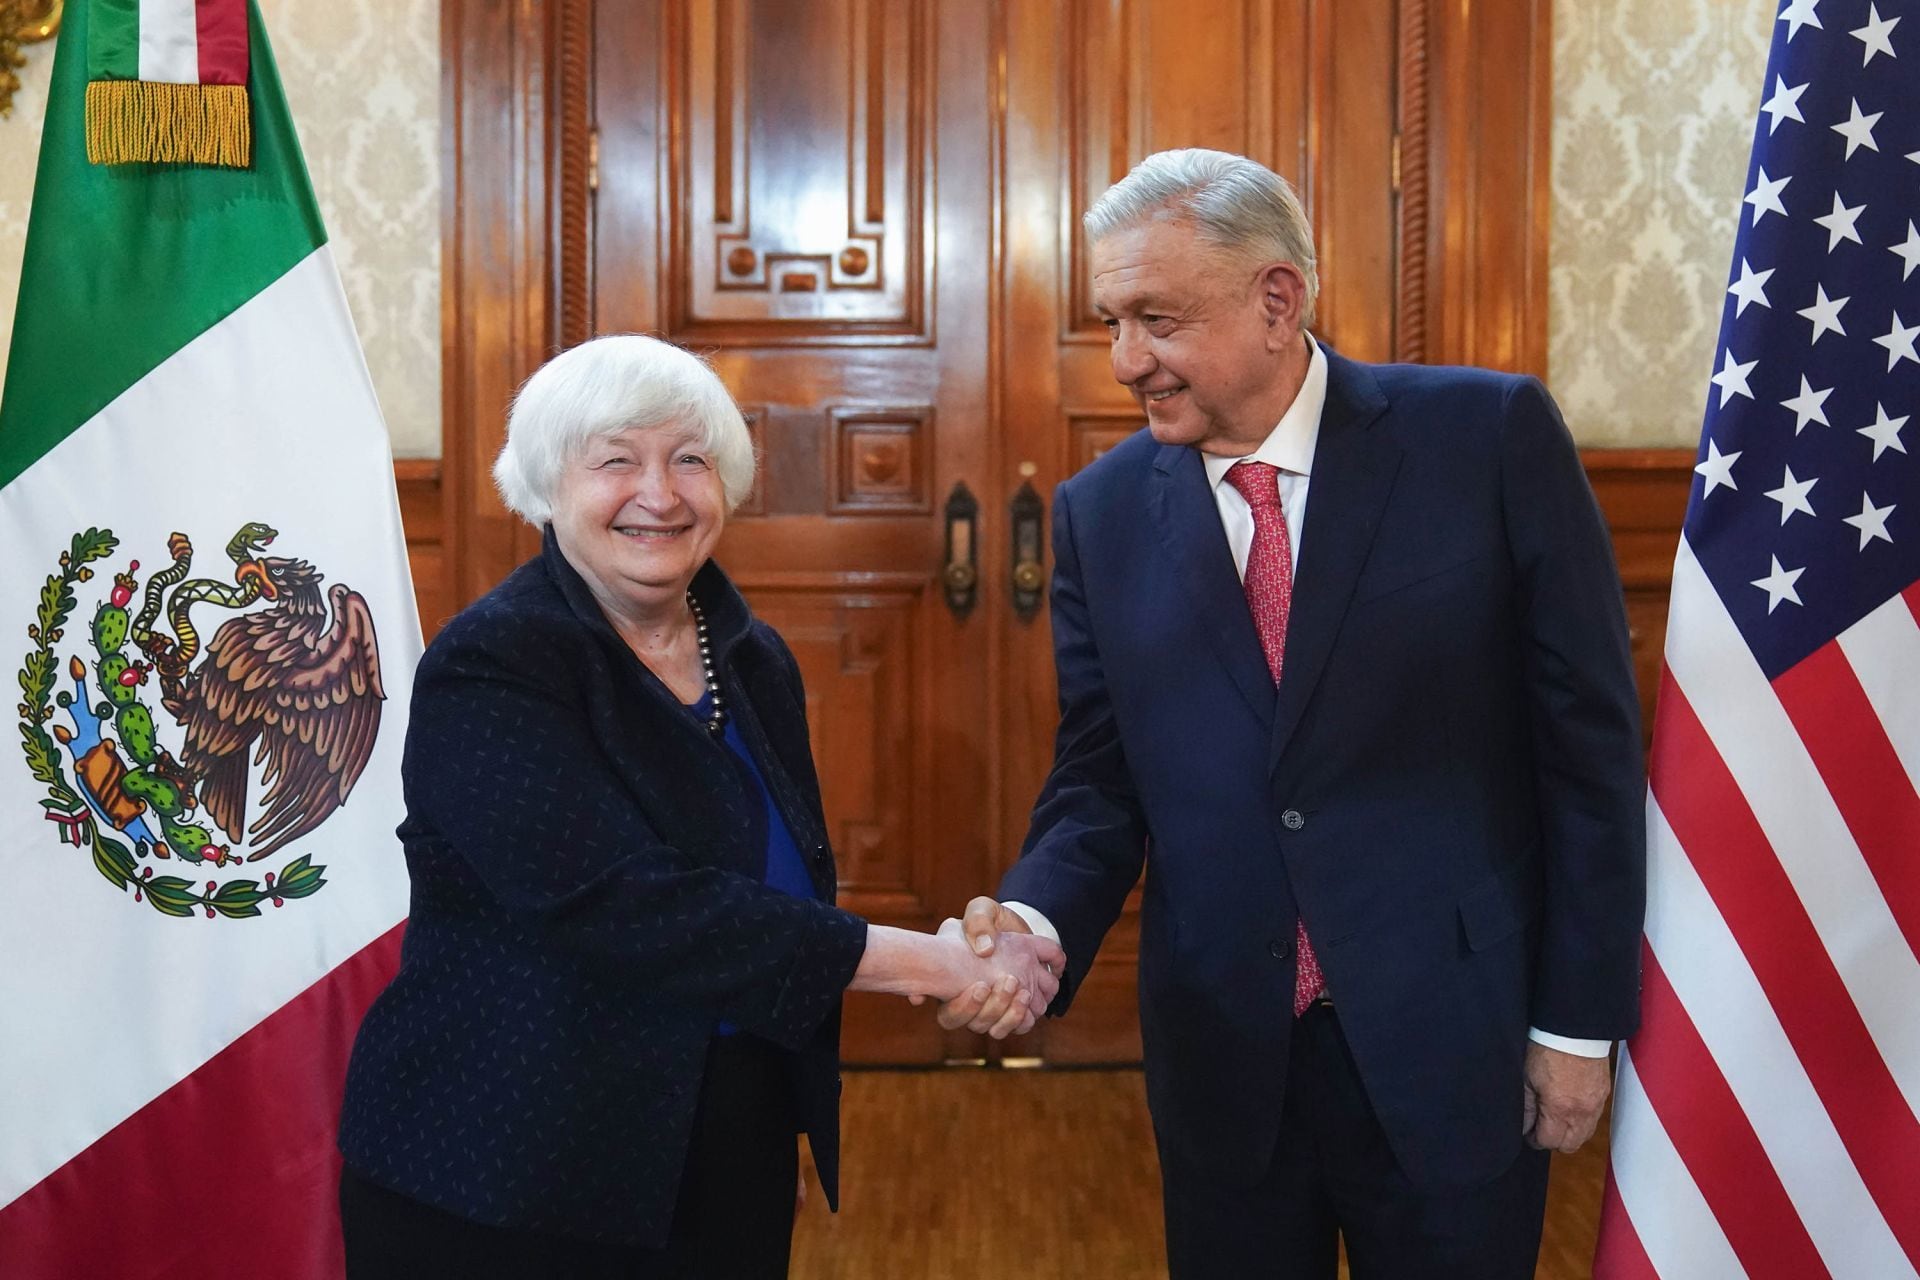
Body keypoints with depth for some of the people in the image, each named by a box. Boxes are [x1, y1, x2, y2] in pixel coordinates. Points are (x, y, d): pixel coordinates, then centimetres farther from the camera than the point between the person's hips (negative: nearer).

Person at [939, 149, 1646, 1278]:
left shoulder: (1489, 436, -8)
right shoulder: (1102, 512, 1)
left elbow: (1589, 738, -6)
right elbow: (1098, 781, 4)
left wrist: (1580, 1019, -5)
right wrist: (1040, 919, -17)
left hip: (1453, 1045, -2)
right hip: (1222, 1052, 3)